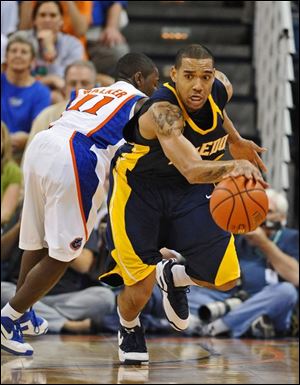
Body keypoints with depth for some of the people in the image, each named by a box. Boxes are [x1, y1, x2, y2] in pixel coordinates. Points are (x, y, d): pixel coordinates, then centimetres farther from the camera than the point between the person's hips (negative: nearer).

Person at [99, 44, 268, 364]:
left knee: (225, 278, -4)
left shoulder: (221, 88, -15)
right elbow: (192, 170, -52)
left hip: (189, 190, 6)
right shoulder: (163, 110, -36)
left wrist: (235, 141, 15)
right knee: (140, 291, -12)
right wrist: (233, 166, -68)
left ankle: (173, 276, 30)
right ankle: (129, 329, 26)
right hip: (138, 188, -6)